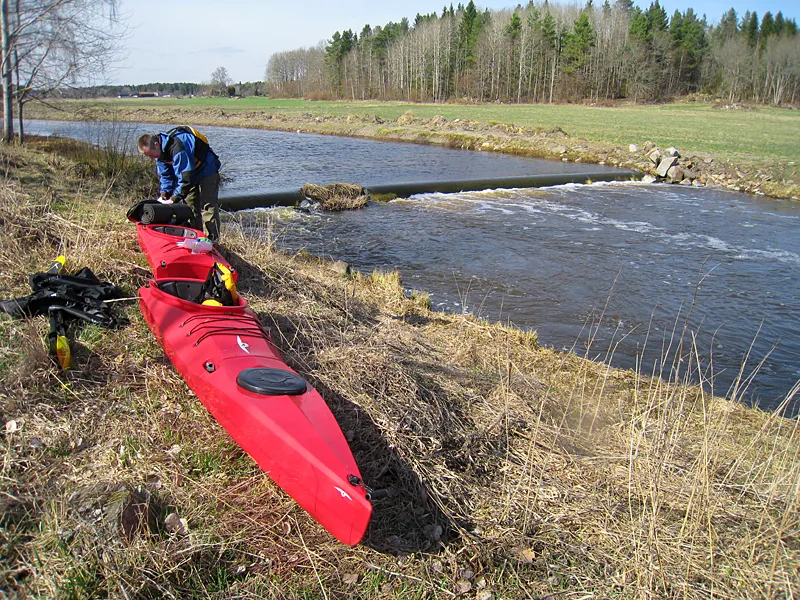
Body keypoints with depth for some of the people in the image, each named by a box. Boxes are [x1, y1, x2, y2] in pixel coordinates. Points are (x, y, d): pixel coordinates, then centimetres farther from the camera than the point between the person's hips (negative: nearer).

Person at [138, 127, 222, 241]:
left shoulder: (177, 147, -35)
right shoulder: (161, 151, -5)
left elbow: (185, 178, -34)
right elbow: (165, 175, 6)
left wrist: (174, 199, -29)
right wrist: (164, 194, -8)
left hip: (206, 171, -9)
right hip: (191, 174, 9)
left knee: (207, 207, -13)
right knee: (190, 206, 8)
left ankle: (212, 239, -12)